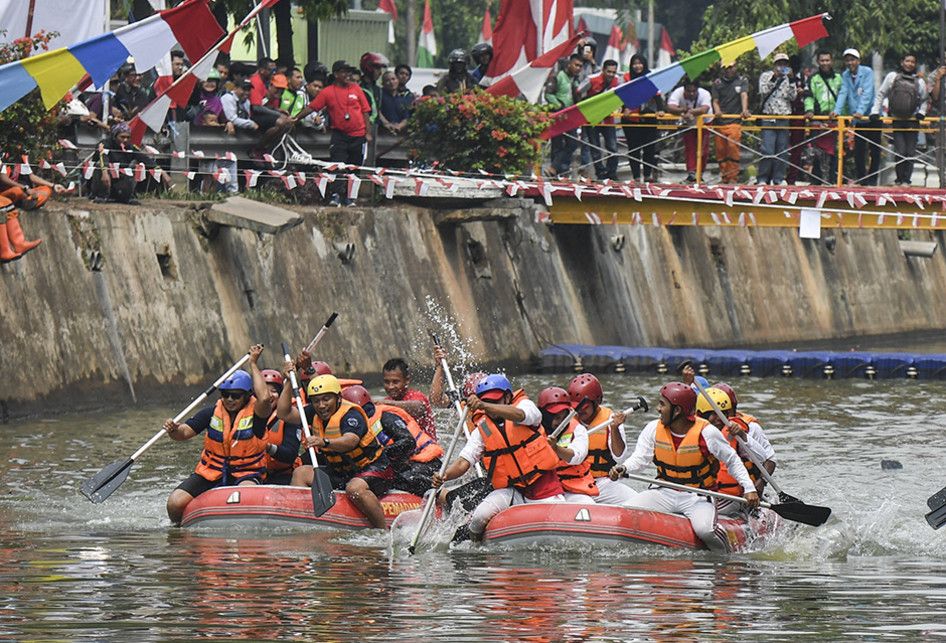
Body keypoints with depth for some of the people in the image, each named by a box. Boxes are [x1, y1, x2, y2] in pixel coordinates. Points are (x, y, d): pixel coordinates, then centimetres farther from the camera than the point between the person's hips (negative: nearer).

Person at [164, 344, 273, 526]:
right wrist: (173, 430, -26)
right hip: (209, 475, 3)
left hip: (245, 475, -3)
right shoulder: (212, 413, 3)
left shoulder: (255, 413, -5)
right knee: (175, 503, -18)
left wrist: (253, 365, -19)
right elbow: (184, 432, -1)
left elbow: (264, 399, -28)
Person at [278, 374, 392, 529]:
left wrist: (324, 443, -60)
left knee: (355, 488, -39)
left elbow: (350, 441, -42)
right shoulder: (315, 413, 3)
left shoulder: (351, 414, -22)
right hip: (341, 473, 8)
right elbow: (284, 413, 6)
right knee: (300, 473, 0)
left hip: (373, 469, -8)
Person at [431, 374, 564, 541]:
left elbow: (519, 415, -30)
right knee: (482, 514, -24)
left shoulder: (525, 405, -5)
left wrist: (484, 407, -47)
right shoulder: (482, 429, 2)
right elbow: (464, 461, -4)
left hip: (545, 488, -1)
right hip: (511, 491, 1)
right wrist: (444, 476, -26)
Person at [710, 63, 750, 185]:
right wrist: (717, 111, -15)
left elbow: (744, 95, -6)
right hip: (720, 122, 3)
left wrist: (744, 110, -25)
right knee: (720, 150, 1)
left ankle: (733, 178, -13)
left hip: (735, 121, -3)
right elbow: (715, 101, 7)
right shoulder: (717, 83, 12)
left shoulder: (742, 81, 8)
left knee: (733, 147, -16)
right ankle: (724, 177, 10)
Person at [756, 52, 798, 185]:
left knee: (782, 151, 2)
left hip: (784, 119, 3)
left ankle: (779, 178, 8)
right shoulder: (766, 76, 6)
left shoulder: (788, 79, 14)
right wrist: (774, 78, -15)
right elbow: (764, 91, -9)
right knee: (767, 151, -11)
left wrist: (791, 80, -7)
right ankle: (762, 178, -6)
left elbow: (793, 96, 4)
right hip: (768, 118, -3)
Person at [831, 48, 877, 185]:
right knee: (858, 150, 1)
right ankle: (861, 178, 7)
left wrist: (860, 111, -30)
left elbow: (867, 93, -18)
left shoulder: (867, 72, -9)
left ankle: (872, 178, 8)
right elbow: (843, 93, -3)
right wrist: (837, 110, -20)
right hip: (858, 119, 4)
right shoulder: (845, 75, 5)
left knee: (875, 150, 1)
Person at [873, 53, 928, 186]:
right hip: (896, 120, -1)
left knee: (910, 153, -2)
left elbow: (924, 99, 21)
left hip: (912, 120, 1)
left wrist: (922, 112, 5)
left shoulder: (919, 81, 8)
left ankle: (907, 179, 4)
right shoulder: (892, 76, 4)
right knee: (900, 151, -8)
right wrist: (875, 111, 3)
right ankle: (900, 179, 2)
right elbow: (881, 94, 10)